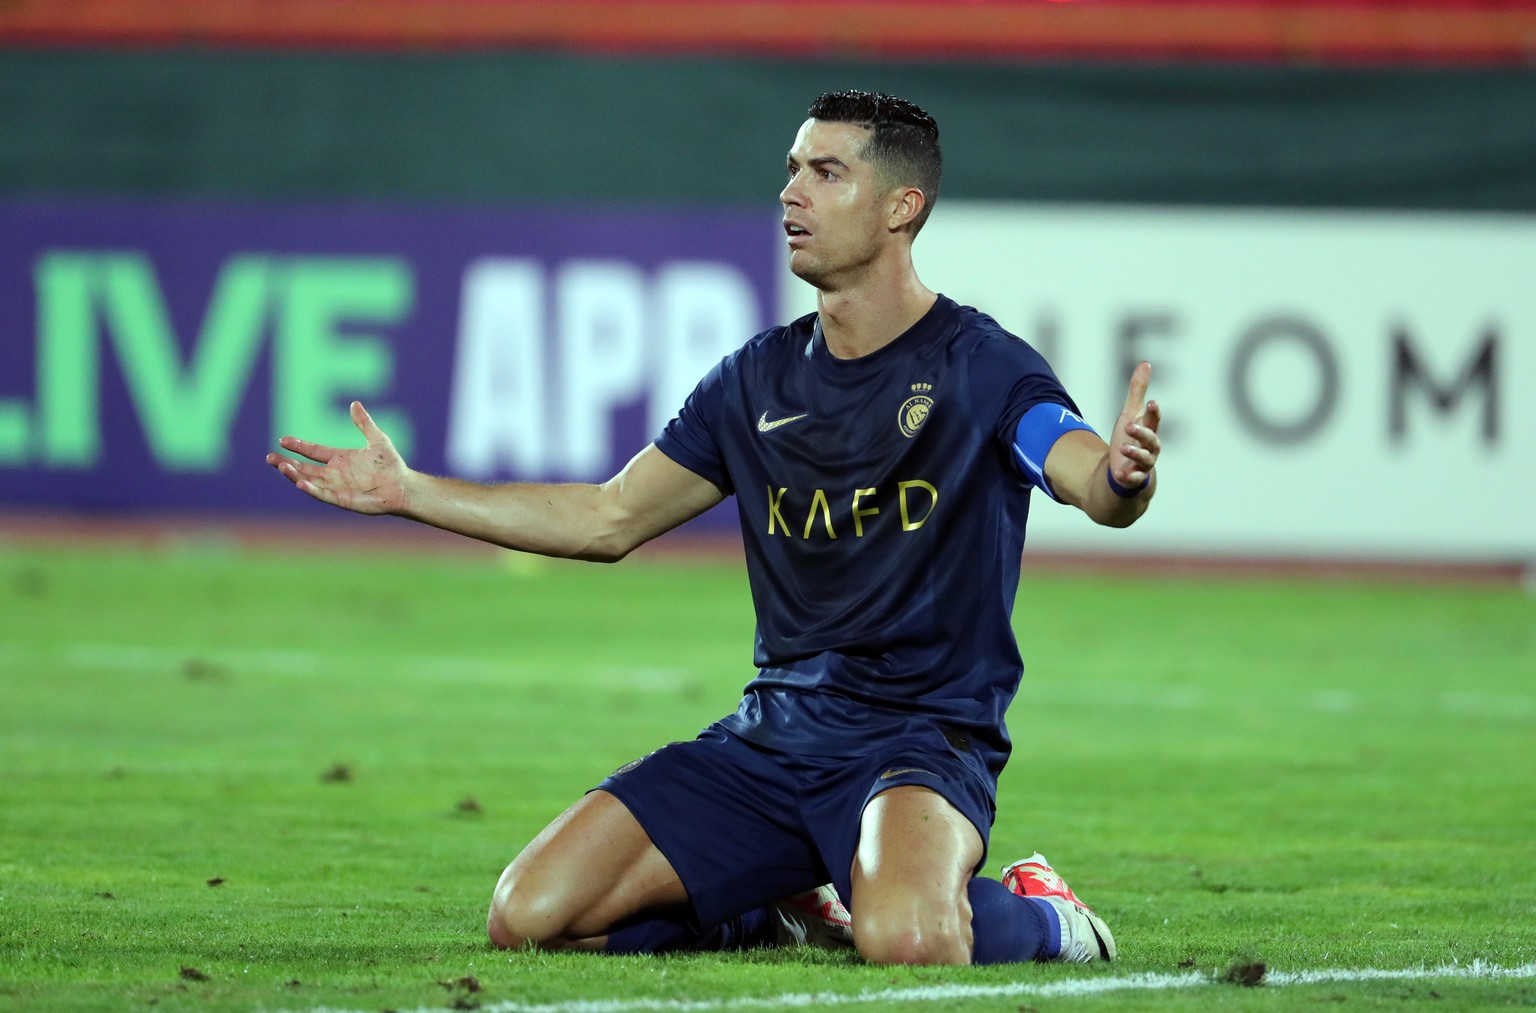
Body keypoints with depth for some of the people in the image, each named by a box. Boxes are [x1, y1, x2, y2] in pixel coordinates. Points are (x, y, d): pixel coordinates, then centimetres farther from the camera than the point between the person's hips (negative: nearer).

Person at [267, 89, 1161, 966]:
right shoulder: (756, 379, 12)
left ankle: (1029, 916, -1)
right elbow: (610, 519, 20)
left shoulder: (981, 366, -6)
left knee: (904, 942, -39)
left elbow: (1096, 484, -24)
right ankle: (786, 901, 15)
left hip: (922, 738, -6)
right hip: (772, 735, 6)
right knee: (528, 916, -9)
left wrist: (1123, 477, -50)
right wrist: (408, 491, 17)